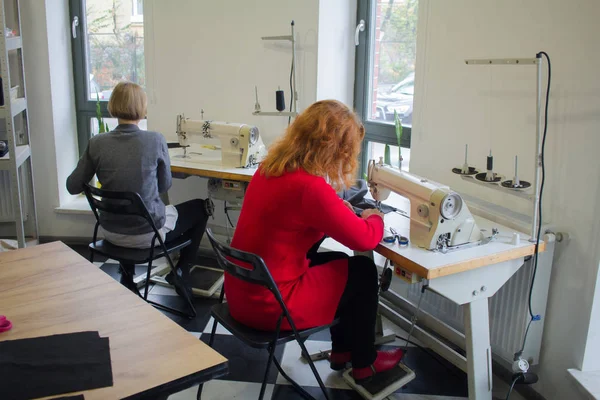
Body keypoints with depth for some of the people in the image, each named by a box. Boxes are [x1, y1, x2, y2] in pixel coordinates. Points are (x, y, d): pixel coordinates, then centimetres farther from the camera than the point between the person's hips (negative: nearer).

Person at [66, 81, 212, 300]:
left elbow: (72, 187, -1)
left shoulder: (97, 144, -10)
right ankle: (180, 271, 21)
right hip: (148, 233, -4)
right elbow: (165, 185, -3)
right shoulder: (155, 140, -16)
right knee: (200, 207, 21)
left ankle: (127, 273, 37)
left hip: (111, 233, 4)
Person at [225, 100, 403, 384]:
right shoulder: (310, 186, -26)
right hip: (268, 304, -8)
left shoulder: (269, 167, 1)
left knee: (337, 262, 23)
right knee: (363, 272, 9)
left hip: (241, 289, 8)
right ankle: (363, 364, 27)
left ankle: (342, 350, 37)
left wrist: (336, 210, 11)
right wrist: (374, 217, 5)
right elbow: (365, 239, -16)